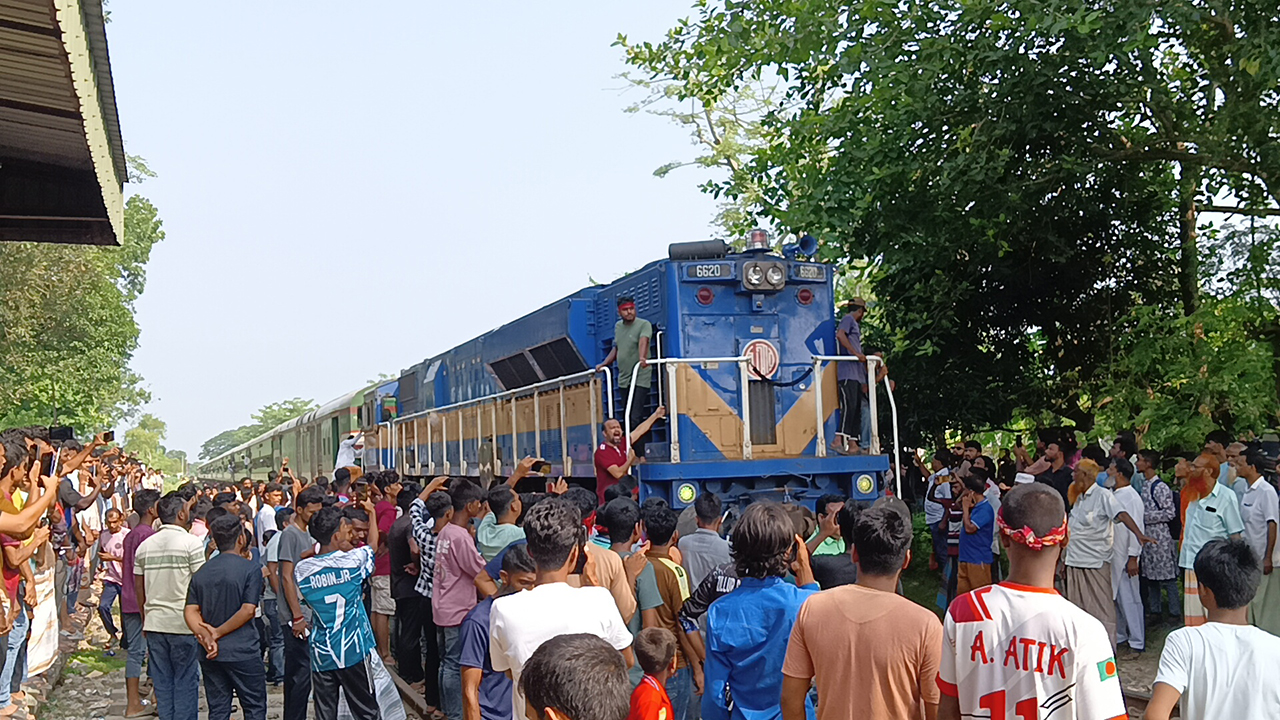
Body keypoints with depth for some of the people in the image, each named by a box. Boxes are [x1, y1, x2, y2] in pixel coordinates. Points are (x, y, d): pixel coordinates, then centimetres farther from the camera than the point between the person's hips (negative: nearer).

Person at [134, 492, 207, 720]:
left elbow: (139, 588, 13)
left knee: (162, 682, 11)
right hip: (184, 624, -5)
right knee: (186, 680, 3)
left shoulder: (145, 546, 7)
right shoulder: (191, 543, -10)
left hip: (154, 623, 5)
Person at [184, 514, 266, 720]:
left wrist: (206, 637, -11)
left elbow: (191, 611, 0)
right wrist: (217, 633, -9)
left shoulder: (201, 572, 9)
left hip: (210, 655, 5)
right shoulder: (251, 569, -8)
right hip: (243, 653, -5)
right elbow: (248, 610, -16)